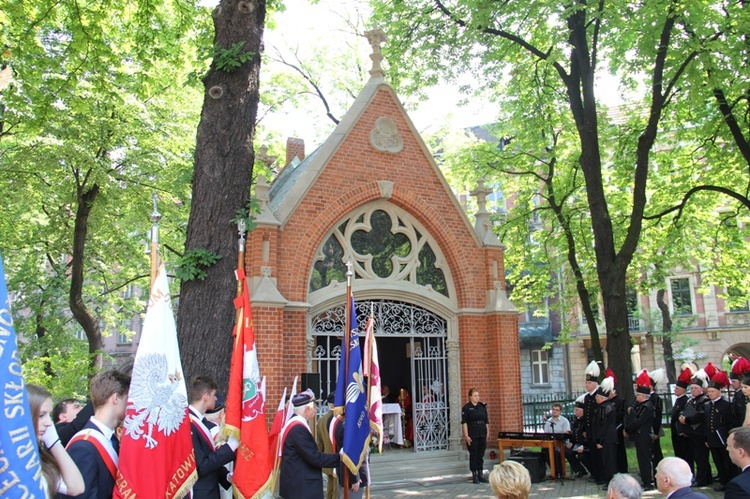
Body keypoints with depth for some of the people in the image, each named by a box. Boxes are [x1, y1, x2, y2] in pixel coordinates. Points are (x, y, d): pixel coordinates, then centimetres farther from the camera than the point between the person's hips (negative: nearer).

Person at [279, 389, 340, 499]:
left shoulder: (294, 424, 8)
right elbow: (314, 457, -23)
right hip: (301, 487, -10)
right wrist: (339, 458, -15)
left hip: (295, 484, 10)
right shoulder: (298, 428, -23)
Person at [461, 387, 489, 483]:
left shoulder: (482, 406, 10)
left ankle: (481, 474, 17)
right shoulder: (466, 408, -4)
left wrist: (487, 434, 9)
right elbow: (464, 423, -8)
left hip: (482, 435, 5)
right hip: (472, 436, -5)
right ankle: (474, 476, 8)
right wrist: (466, 436, -13)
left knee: (481, 456, 9)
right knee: (473, 456, 0)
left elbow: (486, 421, 14)